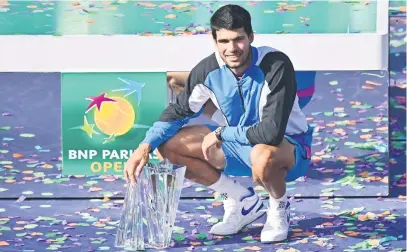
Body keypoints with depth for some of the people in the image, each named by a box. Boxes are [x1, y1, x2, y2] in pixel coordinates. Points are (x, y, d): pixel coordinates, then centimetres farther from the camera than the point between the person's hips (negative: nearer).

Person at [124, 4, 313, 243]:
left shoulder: (276, 65, -29)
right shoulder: (209, 69, -13)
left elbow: (271, 132, -36)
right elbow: (178, 110, -1)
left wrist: (221, 133, -23)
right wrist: (145, 147, -17)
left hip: (289, 146, -6)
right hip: (238, 144, 6)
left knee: (263, 156, -43)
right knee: (169, 145, -8)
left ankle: (279, 207, -5)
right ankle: (243, 200, 7)